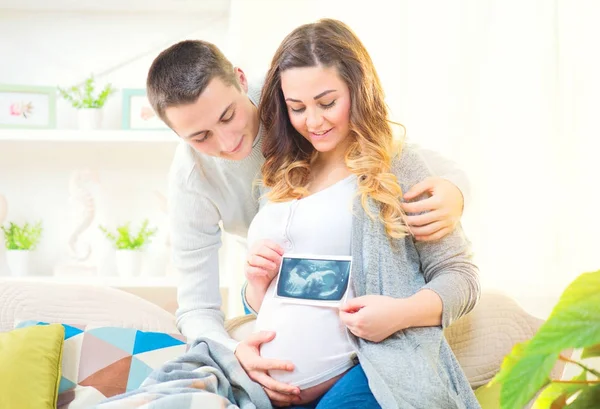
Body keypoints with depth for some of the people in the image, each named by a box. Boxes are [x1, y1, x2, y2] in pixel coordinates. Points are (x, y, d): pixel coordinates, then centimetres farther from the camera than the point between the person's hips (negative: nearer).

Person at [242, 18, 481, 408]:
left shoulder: (396, 167, 0)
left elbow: (460, 276, -1)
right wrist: (256, 285, 1)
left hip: (359, 377, -5)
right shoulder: (282, 181, 15)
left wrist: (401, 312, -19)